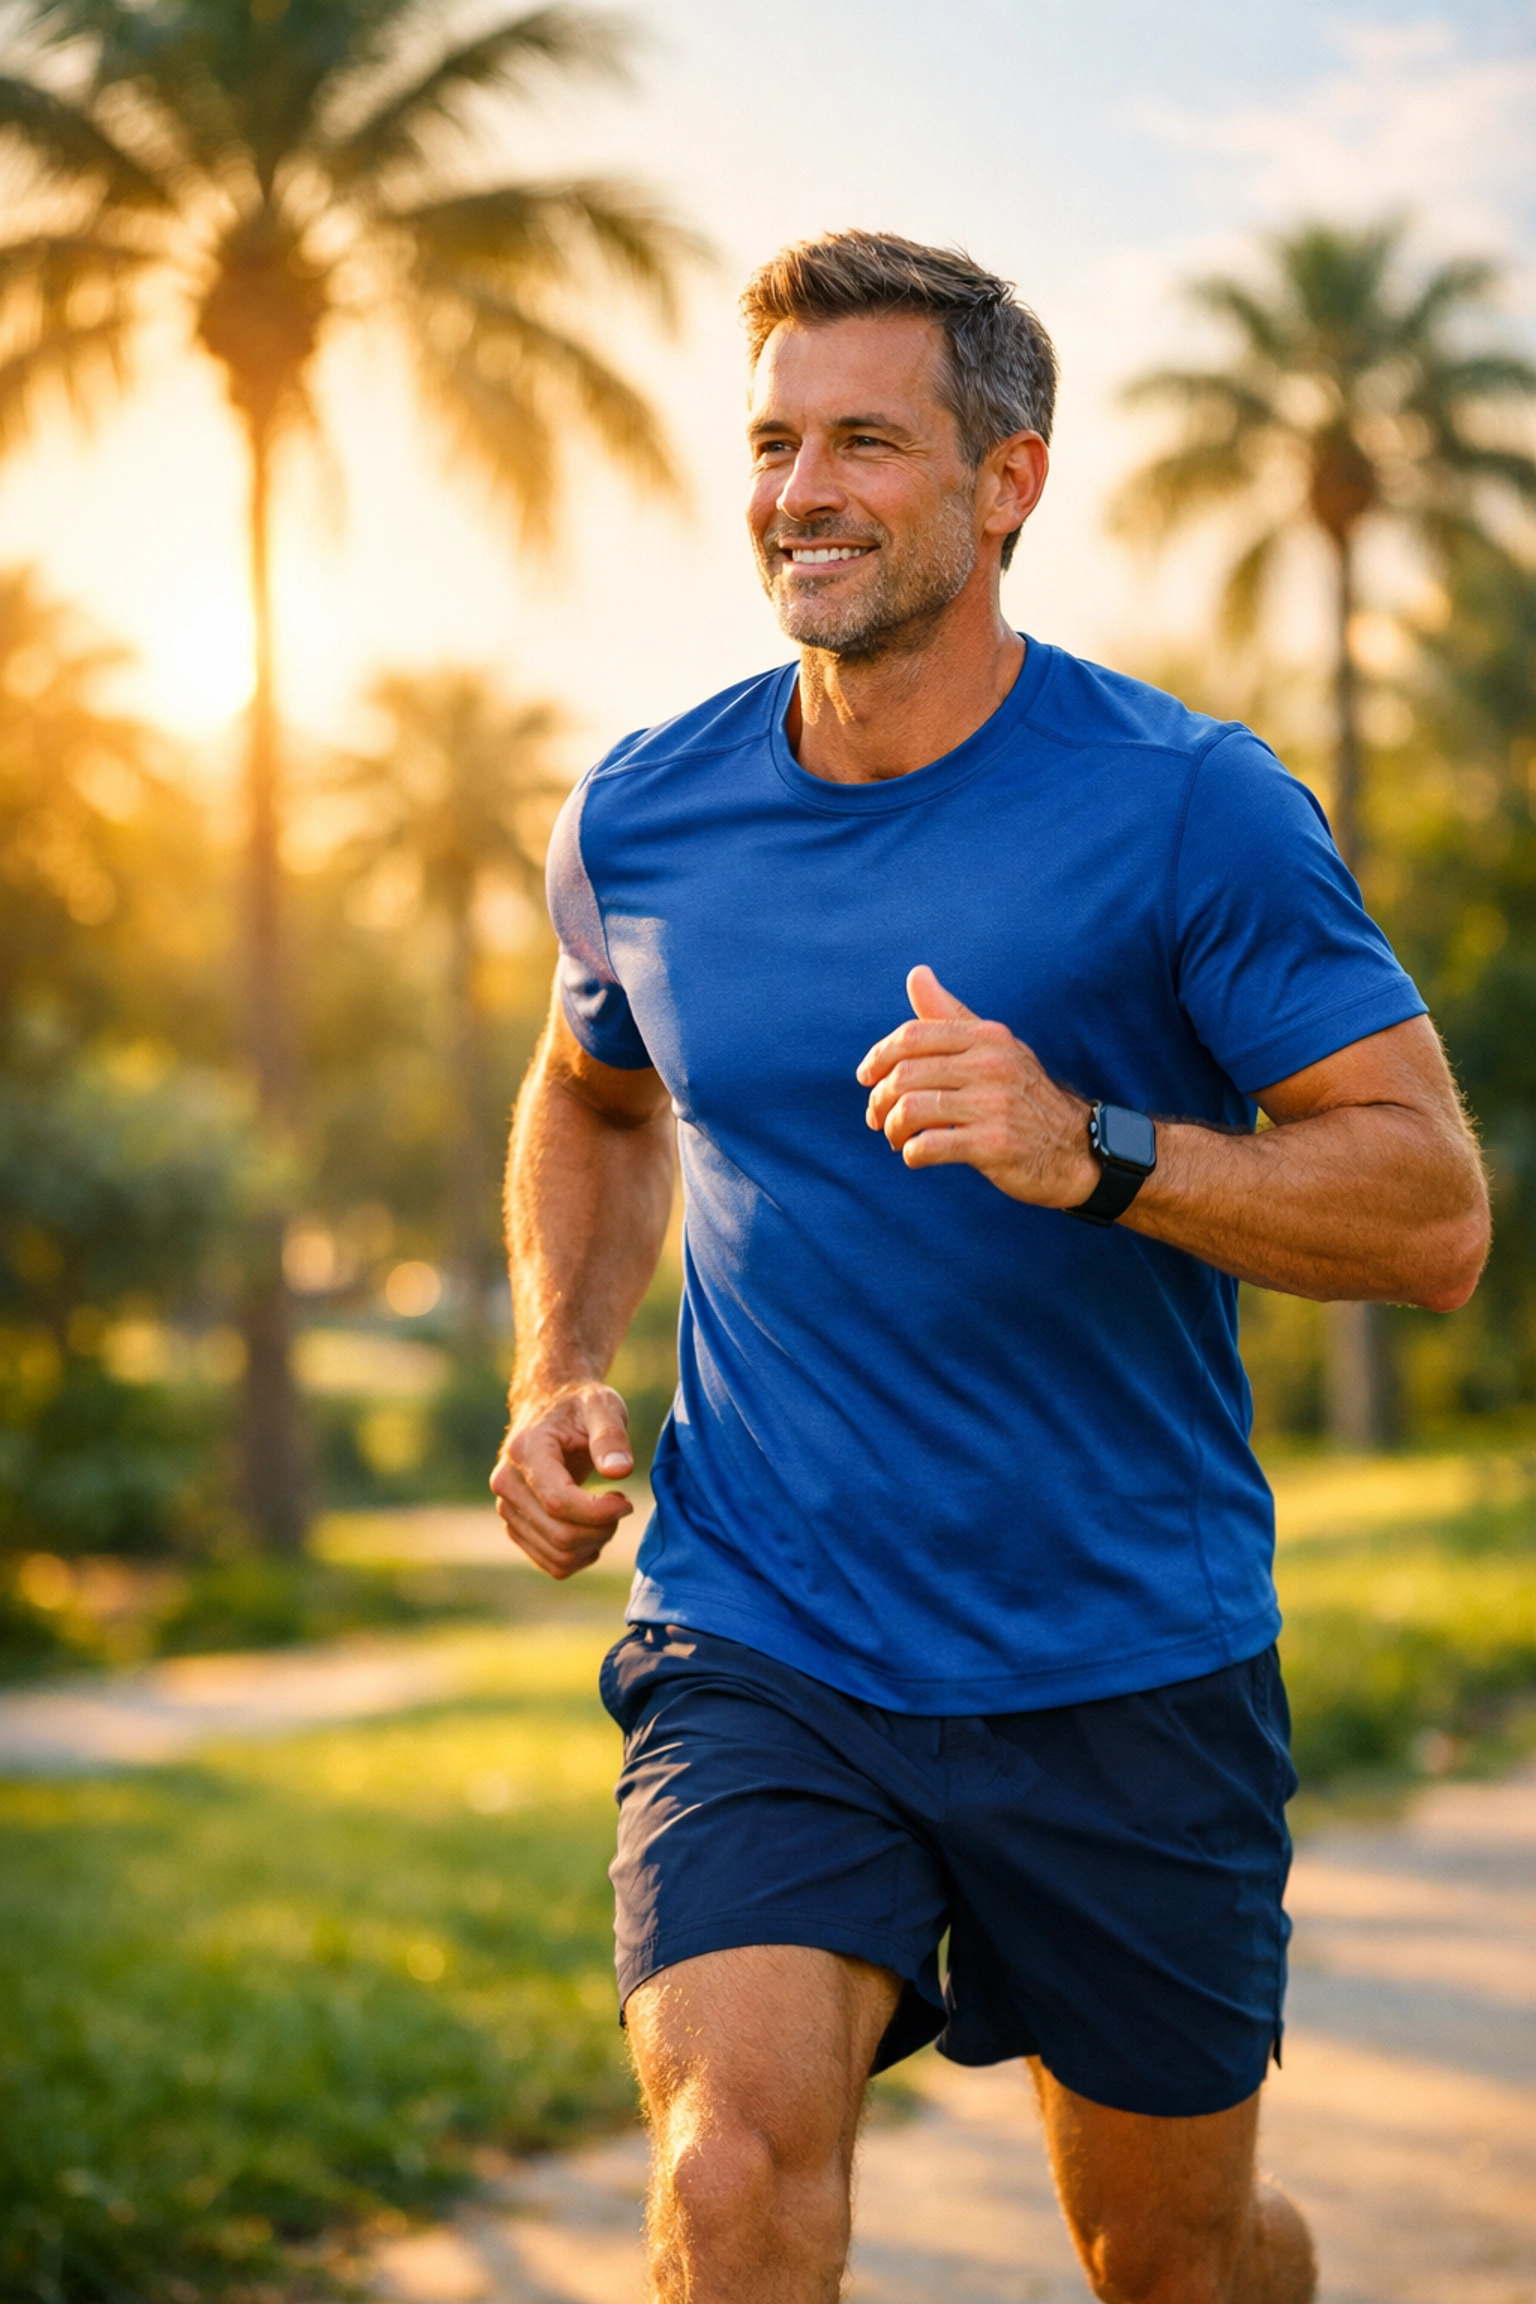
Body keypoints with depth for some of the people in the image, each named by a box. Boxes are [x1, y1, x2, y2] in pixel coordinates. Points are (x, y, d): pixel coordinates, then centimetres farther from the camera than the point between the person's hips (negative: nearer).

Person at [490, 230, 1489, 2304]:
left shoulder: (1189, 809, -11)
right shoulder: (642, 818, 1)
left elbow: (1435, 1213, -13)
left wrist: (1093, 1151, -28)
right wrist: (560, 1375, 6)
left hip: (1129, 1667, -1)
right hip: (757, 1654, 2)